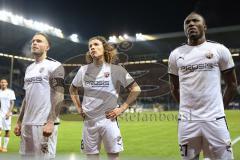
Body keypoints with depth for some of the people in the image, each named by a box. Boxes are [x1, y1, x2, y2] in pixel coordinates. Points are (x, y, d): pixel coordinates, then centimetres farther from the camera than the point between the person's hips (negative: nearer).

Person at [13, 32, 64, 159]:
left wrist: (50, 122, -22)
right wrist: (19, 121, 17)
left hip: (44, 123, -8)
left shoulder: (54, 66, -7)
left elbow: (58, 96, -14)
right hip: (27, 123, 8)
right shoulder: (29, 68, 18)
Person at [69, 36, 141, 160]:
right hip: (89, 121, 3)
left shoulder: (116, 70, -5)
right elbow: (72, 89, 21)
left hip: (108, 119, -2)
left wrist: (121, 109, -7)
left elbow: (136, 89, -2)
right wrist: (79, 108, 10)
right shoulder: (83, 70, 4)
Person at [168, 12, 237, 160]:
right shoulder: (176, 54, 7)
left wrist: (219, 108, 11)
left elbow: (232, 84, 10)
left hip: (214, 119, -1)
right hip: (187, 121, 2)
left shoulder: (220, 50, 2)